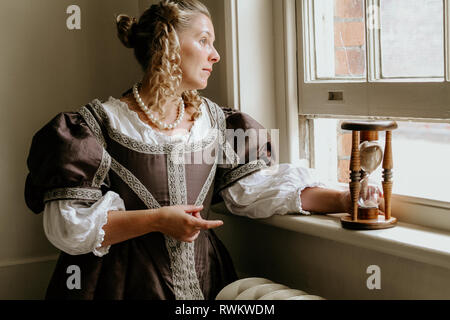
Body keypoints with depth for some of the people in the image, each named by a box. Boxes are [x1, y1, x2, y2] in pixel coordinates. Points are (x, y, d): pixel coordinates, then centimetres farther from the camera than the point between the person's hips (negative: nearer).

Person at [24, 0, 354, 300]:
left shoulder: (213, 120, 10)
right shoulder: (101, 123, -5)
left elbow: (259, 186, 1)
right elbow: (67, 223, -11)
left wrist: (345, 200, -10)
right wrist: (156, 220, -18)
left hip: (203, 281, 4)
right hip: (126, 284, -4)